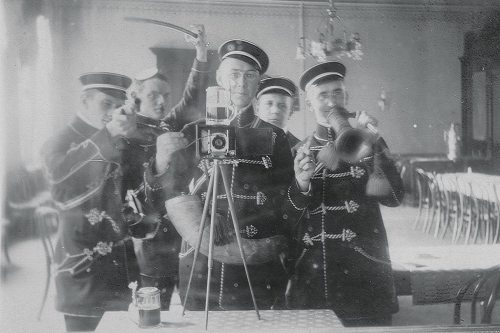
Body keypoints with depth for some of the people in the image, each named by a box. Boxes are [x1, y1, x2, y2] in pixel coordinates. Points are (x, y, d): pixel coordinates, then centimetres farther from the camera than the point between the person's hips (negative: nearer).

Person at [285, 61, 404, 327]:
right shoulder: (299, 152, 7)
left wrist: (373, 145, -17)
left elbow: (394, 197, -7)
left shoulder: (367, 144, 6)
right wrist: (300, 185, -14)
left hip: (364, 278, -1)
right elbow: (287, 222, 5)